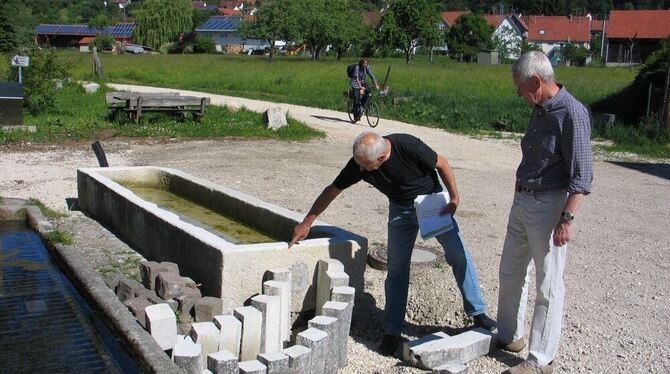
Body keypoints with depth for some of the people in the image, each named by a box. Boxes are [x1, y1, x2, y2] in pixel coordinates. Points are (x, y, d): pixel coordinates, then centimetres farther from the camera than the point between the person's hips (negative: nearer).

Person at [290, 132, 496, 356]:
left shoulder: (408, 147, -33)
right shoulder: (359, 163, -22)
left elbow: (442, 164, -15)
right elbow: (333, 190, -9)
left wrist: (454, 199, -14)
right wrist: (307, 222, -6)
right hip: (401, 209, 2)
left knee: (459, 255, -4)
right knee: (396, 268, -3)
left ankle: (478, 313, 11)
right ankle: (392, 331, 5)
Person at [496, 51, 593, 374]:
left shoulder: (572, 113, -17)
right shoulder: (540, 110, 9)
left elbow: (581, 175, -19)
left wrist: (567, 219, -22)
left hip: (549, 206, -9)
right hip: (522, 202, 9)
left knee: (548, 285, 1)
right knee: (510, 273, 18)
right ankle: (509, 336, 35)